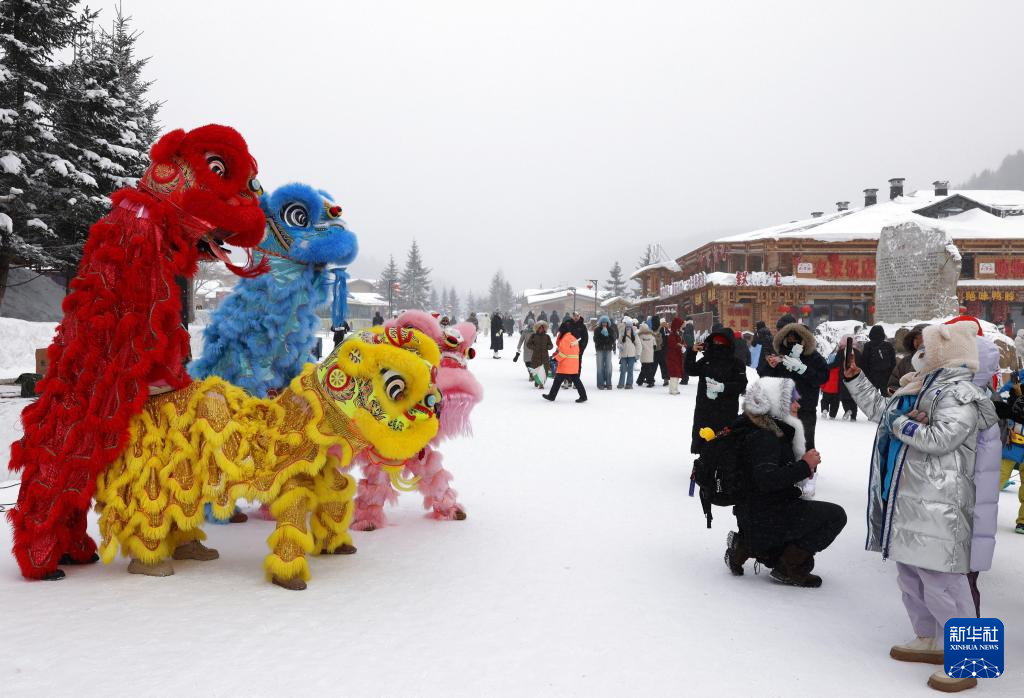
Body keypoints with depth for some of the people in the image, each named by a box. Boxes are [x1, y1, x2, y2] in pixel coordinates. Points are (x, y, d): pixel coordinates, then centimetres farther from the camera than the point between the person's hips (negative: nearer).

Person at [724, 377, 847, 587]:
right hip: (766, 519, -10)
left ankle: (745, 546, 16)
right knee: (835, 515, -9)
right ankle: (788, 569, -2)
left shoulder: (772, 432, 12)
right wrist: (805, 466, -25)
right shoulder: (763, 438, -20)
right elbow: (766, 479, -34)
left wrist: (806, 463, 0)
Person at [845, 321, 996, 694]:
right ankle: (928, 640, 33)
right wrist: (854, 376, 22)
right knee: (910, 575, 19)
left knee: (941, 581, -8)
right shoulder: (922, 386, 17)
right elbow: (880, 409, 24)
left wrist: (899, 423, -10)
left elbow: (940, 438, -23)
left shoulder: (959, 393, -12)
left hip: (936, 506, -10)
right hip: (906, 499, 10)